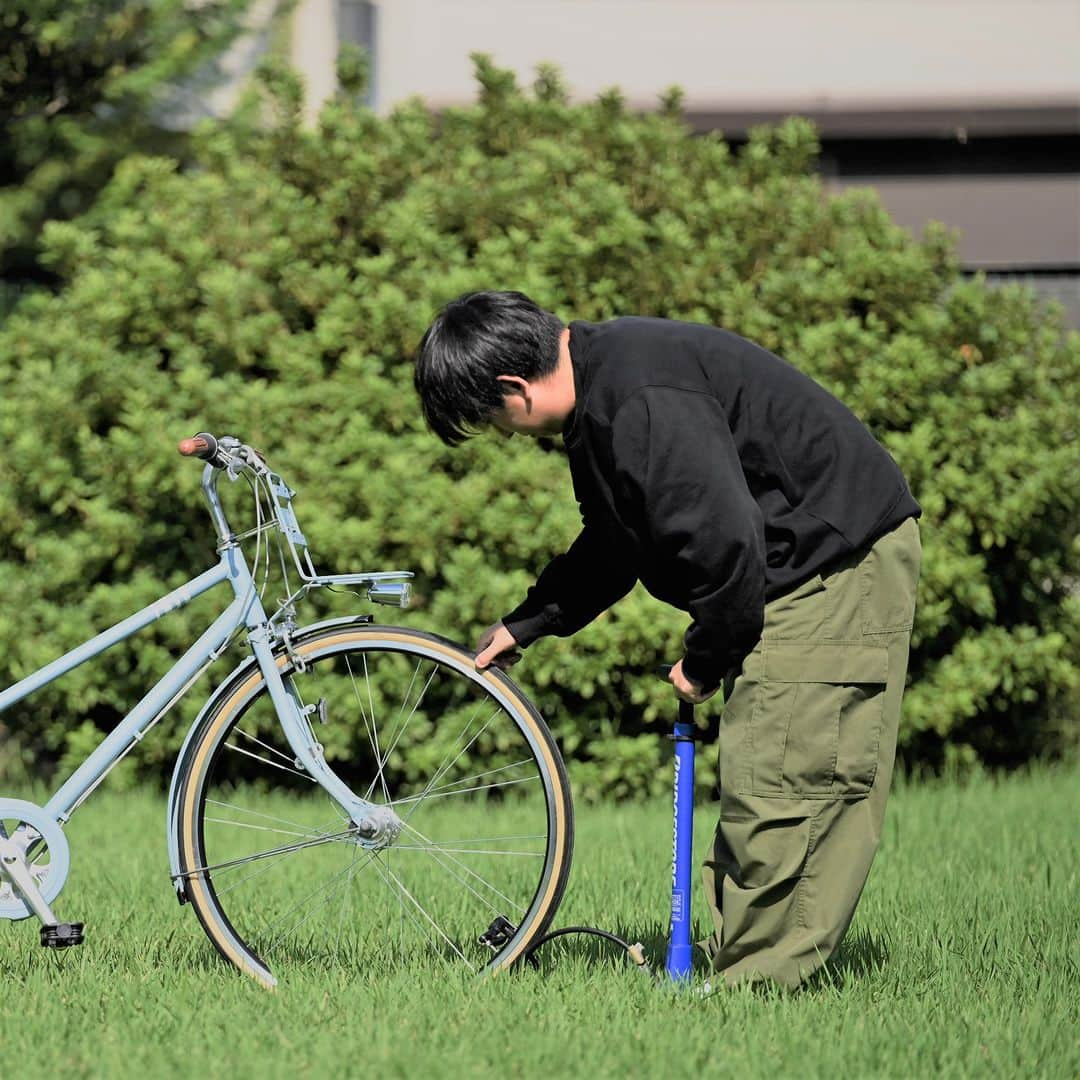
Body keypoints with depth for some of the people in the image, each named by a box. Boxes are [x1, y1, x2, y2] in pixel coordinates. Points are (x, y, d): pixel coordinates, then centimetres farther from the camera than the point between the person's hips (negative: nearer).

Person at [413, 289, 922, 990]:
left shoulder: (641, 402, -25)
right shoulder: (599, 393, 10)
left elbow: (724, 541, -27)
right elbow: (611, 546, 25)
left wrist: (704, 662, -12)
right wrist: (524, 626, 26)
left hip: (842, 559, -11)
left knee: (776, 785, -10)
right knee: (755, 782, 12)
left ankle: (757, 984, -6)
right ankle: (739, 964, 16)